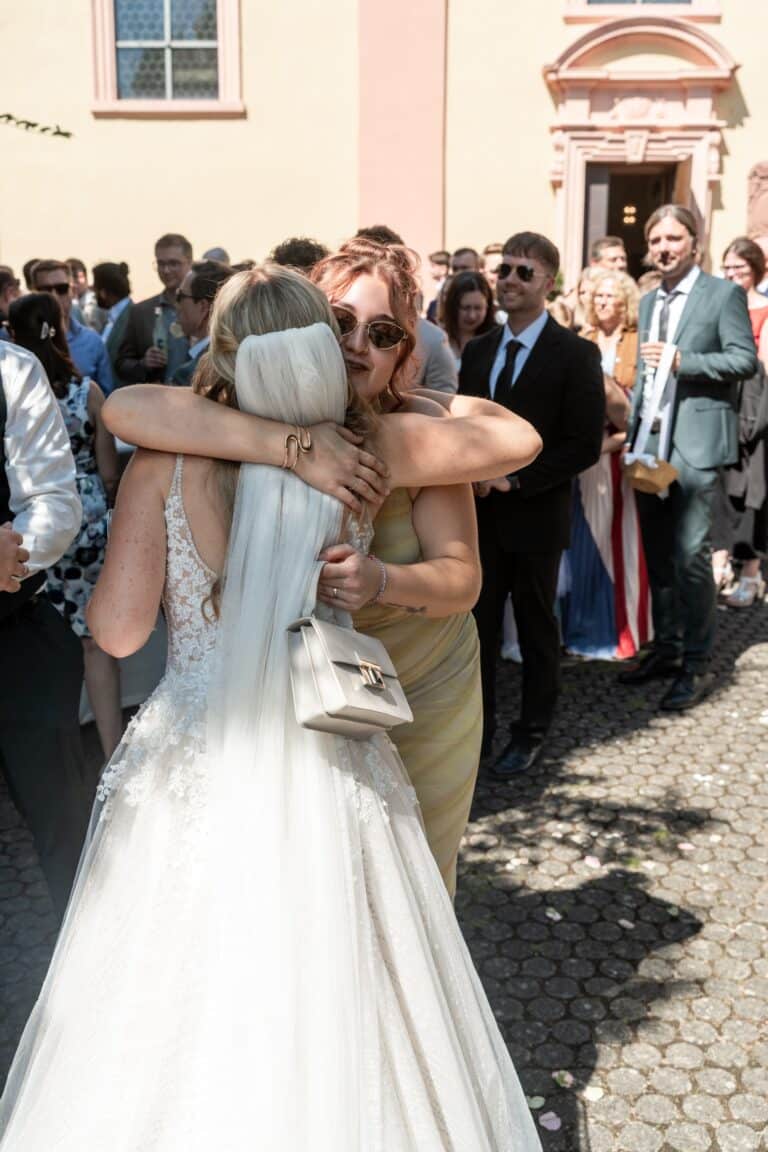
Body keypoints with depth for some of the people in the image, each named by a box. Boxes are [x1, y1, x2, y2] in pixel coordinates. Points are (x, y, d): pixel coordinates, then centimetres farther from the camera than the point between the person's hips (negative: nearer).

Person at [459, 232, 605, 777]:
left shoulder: (575, 354, -7)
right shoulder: (478, 350, 9)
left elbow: (584, 444, -12)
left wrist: (514, 478, -17)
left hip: (536, 515, -4)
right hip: (480, 512, 4)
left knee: (536, 627, 10)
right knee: (478, 624, 8)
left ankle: (532, 733, 25)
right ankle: (477, 727, 22)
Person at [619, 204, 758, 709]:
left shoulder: (724, 294, -2)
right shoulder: (649, 301, 18)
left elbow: (746, 359, -10)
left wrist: (682, 360, -19)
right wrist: (632, 428, 10)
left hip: (695, 442, -7)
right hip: (650, 441, 7)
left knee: (691, 556, -8)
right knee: (658, 555, 11)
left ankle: (697, 665, 1)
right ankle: (666, 648, 23)